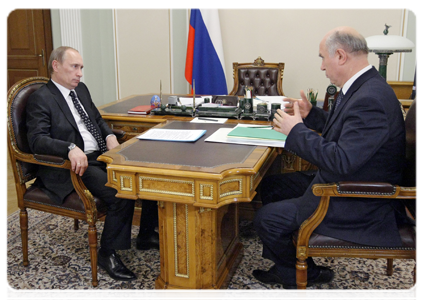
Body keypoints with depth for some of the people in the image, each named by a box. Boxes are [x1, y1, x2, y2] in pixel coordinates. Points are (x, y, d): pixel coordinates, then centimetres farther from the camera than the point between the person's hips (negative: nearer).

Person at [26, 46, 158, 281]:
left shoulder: (81, 89, 17)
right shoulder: (40, 99, -7)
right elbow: (38, 140, -18)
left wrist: (110, 136, 3)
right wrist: (71, 149, -36)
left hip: (101, 156, 8)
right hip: (75, 165, -8)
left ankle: (147, 234, 11)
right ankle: (107, 254, -8)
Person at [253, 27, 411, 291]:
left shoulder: (370, 100, -29)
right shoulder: (363, 87, 4)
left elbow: (341, 162, -33)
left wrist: (296, 130, -24)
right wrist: (311, 115, 9)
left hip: (360, 207, -11)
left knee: (266, 218, -10)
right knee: (271, 186, 14)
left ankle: (302, 274, 21)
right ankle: (288, 265, 26)